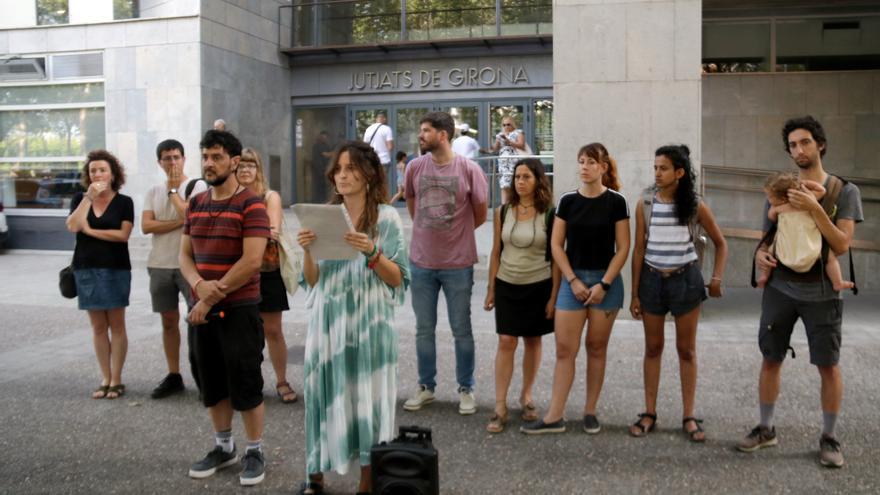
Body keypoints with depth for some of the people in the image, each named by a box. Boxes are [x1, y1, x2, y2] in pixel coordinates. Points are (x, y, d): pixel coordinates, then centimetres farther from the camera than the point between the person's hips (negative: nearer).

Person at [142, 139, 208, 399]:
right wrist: (179, 222, -13)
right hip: (159, 265, 5)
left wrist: (173, 189, -7)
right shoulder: (153, 192, 11)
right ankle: (173, 376, 20)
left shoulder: (197, 186, -2)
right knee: (169, 322, 11)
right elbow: (146, 225, -3)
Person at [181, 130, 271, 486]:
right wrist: (199, 285, -14)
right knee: (210, 382, 14)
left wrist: (210, 299, -15)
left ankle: (255, 452, 17)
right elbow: (184, 255, 9)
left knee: (245, 384, 1)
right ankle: (223, 447, 30)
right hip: (202, 308, 7)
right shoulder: (195, 204, 10)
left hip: (239, 309, -6)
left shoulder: (251, 205, -11)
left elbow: (252, 261, -19)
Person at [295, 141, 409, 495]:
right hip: (328, 319, 3)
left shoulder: (386, 217, -2)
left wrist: (372, 253, -19)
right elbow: (312, 281, 6)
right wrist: (307, 251, -11)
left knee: (367, 396, 2)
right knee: (325, 395, 5)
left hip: (369, 322, -2)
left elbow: (397, 279, -4)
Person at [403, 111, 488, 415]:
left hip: (458, 264, -3)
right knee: (424, 329, 13)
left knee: (461, 330, 9)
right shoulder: (415, 167, -1)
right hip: (421, 262, 3)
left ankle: (466, 389, 24)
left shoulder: (469, 169, -9)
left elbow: (480, 216, 1)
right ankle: (426, 387, 28)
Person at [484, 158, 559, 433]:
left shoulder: (549, 215, -7)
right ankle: (500, 407, 0)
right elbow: (496, 252, 7)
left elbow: (556, 256, -4)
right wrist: (491, 289, 6)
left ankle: (526, 396, 27)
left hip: (538, 286, -1)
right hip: (507, 285, 1)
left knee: (532, 341, 10)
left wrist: (554, 295, -7)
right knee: (506, 342, -3)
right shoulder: (503, 212, 1)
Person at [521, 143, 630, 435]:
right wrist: (573, 280, -6)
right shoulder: (568, 201, 3)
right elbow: (556, 244, 3)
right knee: (564, 349, -1)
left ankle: (590, 412, 19)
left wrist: (604, 284, -11)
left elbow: (623, 248, -4)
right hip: (573, 280, 2)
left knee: (596, 348, 7)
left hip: (606, 281, -1)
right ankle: (554, 416, 3)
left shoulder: (615, 202, -3)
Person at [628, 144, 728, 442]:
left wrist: (717, 278, -5)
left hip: (686, 280, -1)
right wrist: (635, 293, -1)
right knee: (653, 348, 9)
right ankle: (649, 414, 18)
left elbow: (720, 244, 7)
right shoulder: (645, 205, -2)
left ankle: (689, 417, 15)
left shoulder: (696, 207, -4)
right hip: (653, 279, 1)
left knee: (686, 350, 7)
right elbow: (638, 250, 1)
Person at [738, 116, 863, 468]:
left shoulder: (844, 191, -2)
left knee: (828, 366, 2)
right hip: (780, 290, 3)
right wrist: (760, 254, -9)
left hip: (821, 294, -2)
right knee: (770, 360, 9)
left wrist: (814, 208, -20)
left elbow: (842, 245, -10)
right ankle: (766, 429, 24)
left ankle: (829, 438, 18)